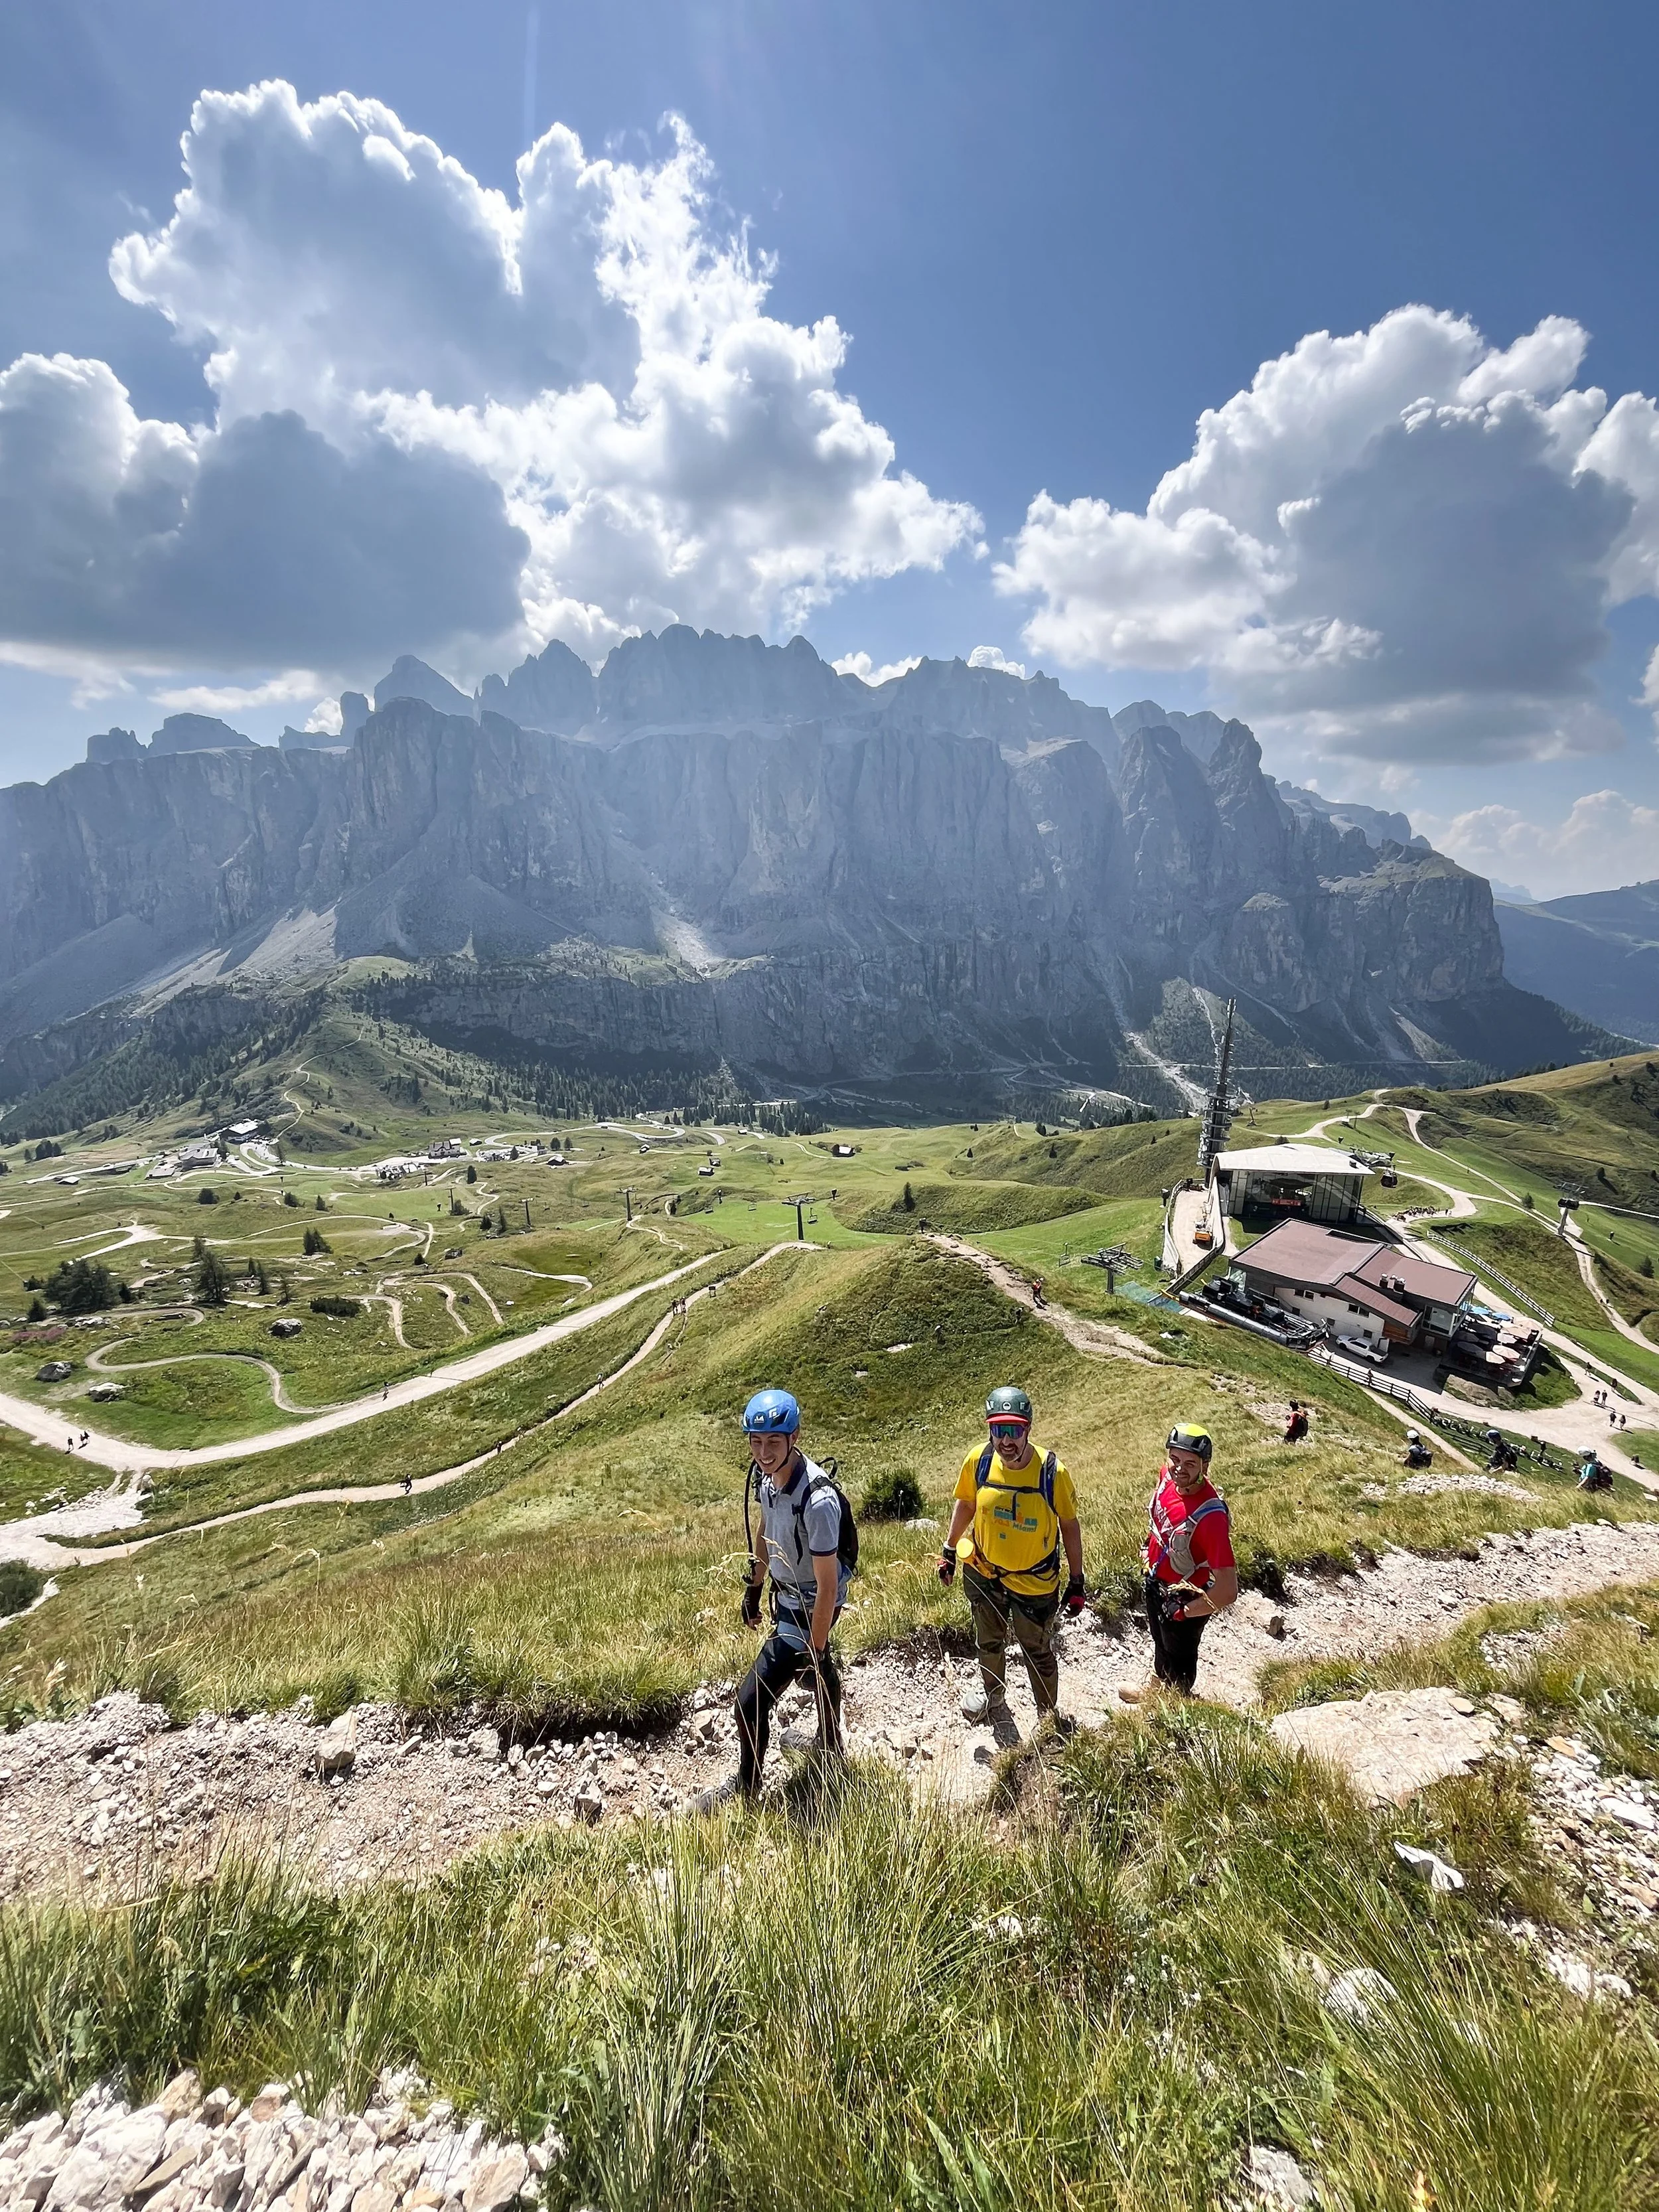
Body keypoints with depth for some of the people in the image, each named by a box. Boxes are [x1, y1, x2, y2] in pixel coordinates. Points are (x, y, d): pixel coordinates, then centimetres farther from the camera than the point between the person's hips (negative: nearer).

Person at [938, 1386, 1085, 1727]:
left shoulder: (1052, 1470, -27)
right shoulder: (978, 1460, -21)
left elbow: (1069, 1525, -12)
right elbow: (965, 1504, -1)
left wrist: (1076, 1583, -6)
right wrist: (949, 1550, 7)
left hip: (1035, 1581, -3)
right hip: (983, 1573, 3)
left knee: (1038, 1653, 17)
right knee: (988, 1643, 27)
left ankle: (1048, 1717, 45)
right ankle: (993, 1696, 56)